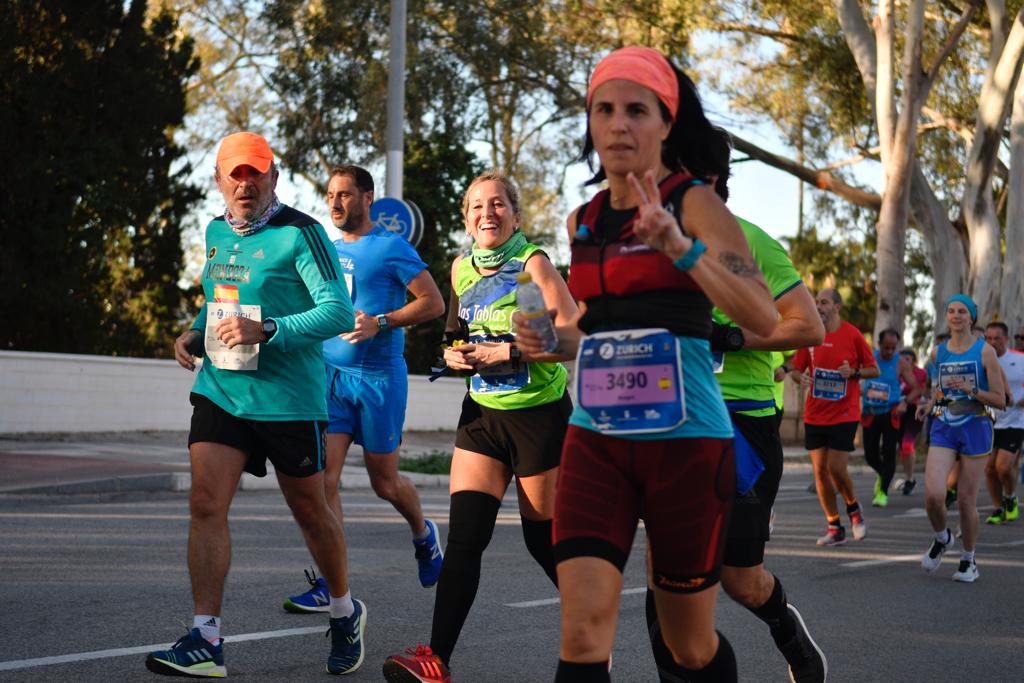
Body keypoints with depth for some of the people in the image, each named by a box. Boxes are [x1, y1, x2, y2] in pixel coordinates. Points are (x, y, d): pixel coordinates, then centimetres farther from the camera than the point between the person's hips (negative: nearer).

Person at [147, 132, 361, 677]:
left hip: (288, 397, -5)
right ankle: (205, 642, -7)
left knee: (309, 511, 9)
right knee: (206, 504, -9)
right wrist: (194, 333, 7)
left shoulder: (299, 233, -11)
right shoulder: (216, 232, 11)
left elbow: (339, 312, -17)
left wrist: (265, 331, -26)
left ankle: (345, 614, 33)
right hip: (220, 389, 5)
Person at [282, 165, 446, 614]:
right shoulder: (327, 250, 13)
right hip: (331, 374, 5)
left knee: (384, 482, 7)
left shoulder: (391, 247, -5)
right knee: (324, 477, -8)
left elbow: (434, 303, -8)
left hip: (379, 376, -5)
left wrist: (381, 322, -19)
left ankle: (423, 533, 38)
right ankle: (329, 583, -7)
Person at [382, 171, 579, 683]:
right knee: (464, 535, -8)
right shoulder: (462, 268, 5)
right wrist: (457, 354, 2)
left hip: (540, 414, -5)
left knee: (543, 538, 6)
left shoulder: (532, 264, -14)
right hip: (483, 412, 5)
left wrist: (507, 353, -23)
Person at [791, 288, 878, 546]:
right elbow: (797, 368, 12)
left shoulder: (852, 334, -5)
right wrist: (801, 378, -10)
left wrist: (853, 372, -17)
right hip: (814, 415, 4)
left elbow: (874, 370, 1)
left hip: (844, 414, -4)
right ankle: (835, 528, 12)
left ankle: (853, 508, 20)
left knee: (837, 468, -10)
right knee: (820, 470, 2)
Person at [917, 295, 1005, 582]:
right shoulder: (938, 353, 7)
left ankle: (968, 561, 22)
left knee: (966, 501, 1)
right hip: (943, 429, 3)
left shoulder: (985, 352, -4)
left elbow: (1000, 400, -5)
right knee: (933, 495, -15)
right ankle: (942, 539, 16)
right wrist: (930, 402, 8)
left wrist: (971, 390, -19)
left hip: (975, 429, -2)